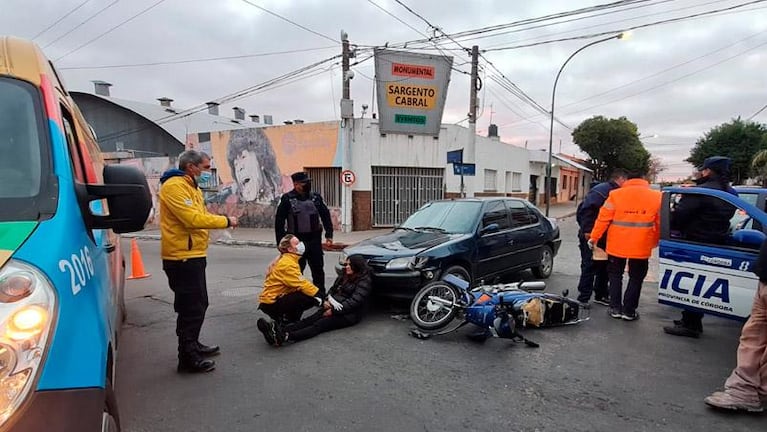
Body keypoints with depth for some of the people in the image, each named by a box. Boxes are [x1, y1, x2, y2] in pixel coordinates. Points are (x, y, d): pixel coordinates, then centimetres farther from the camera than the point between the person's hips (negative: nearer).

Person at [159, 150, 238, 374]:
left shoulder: (191, 187, 18)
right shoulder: (175, 186, -15)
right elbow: (193, 219, -25)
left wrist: (223, 221, -1)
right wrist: (225, 221, -16)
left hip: (192, 255, 11)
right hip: (183, 257, -11)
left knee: (198, 304, 19)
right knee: (191, 307, -5)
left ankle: (192, 345, 34)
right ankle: (188, 357, 4)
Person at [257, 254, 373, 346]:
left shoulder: (364, 281, -6)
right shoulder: (344, 277, 20)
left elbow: (354, 302, -17)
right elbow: (332, 290, 22)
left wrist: (334, 311, -19)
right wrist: (326, 301, -1)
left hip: (348, 314, -7)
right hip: (332, 307, 7)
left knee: (319, 324, -31)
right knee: (309, 320, -21)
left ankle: (286, 337, -56)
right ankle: (277, 329, -45)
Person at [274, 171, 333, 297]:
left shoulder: (315, 197, 5)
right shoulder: (287, 199, -4)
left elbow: (325, 216, 10)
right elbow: (279, 222, -4)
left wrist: (329, 235, 4)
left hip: (314, 240, 3)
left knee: (318, 270, 11)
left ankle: (321, 295, 23)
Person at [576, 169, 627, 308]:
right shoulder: (601, 190, -17)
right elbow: (586, 209, -25)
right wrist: (587, 230, -26)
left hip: (602, 238, 9)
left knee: (603, 266, 16)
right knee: (589, 267, -3)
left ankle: (601, 295, 28)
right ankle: (583, 298, 5)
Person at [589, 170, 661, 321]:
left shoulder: (616, 194, -5)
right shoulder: (656, 197, 0)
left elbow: (603, 218, -6)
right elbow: (660, 223, 6)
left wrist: (594, 237, 2)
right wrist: (655, 242, 20)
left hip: (617, 245, 0)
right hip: (641, 247, 0)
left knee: (615, 275, 15)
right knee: (636, 278, 13)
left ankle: (615, 308, 16)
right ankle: (628, 311, 15)